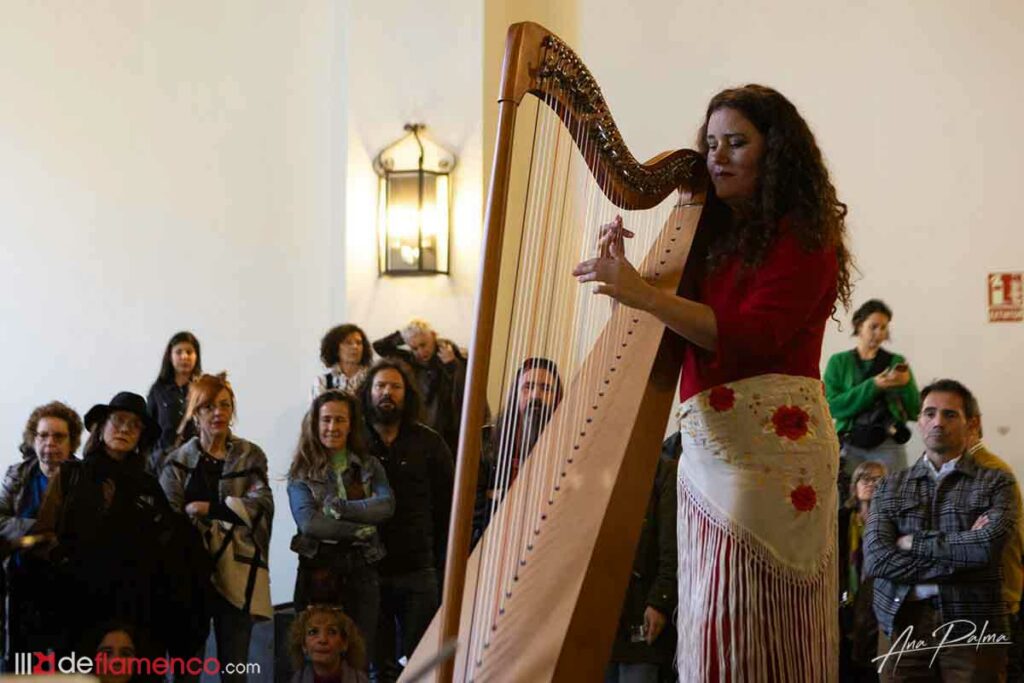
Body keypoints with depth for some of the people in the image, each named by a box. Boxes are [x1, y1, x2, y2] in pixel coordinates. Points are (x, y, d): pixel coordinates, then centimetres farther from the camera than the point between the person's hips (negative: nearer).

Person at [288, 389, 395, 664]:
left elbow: (386, 505, -9)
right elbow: (307, 522, -11)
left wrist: (338, 507, -14)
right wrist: (360, 530, -10)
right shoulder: (302, 471, 3)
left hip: (361, 572, 2)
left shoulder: (370, 466, 10)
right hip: (318, 572, -1)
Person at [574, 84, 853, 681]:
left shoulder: (804, 236, -4)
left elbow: (752, 335, -17)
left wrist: (644, 295, -22)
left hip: (768, 443, -7)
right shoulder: (712, 234, 17)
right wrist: (623, 267, 1)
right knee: (712, 626, 7)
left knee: (746, 625, -9)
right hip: (706, 444, 7)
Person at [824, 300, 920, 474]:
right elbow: (833, 407, -4)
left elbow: (914, 412, 9)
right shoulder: (839, 362, 9)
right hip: (850, 446, 0)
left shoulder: (896, 362, 11)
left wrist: (907, 383, -9)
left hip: (888, 446, 0)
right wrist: (873, 386, -11)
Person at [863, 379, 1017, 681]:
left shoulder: (996, 483, 5)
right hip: (901, 625, 2)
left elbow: (988, 546, -14)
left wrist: (915, 543, -5)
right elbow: (875, 560, -5)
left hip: (974, 628, -2)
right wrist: (961, 556, -11)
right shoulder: (890, 487, 11)